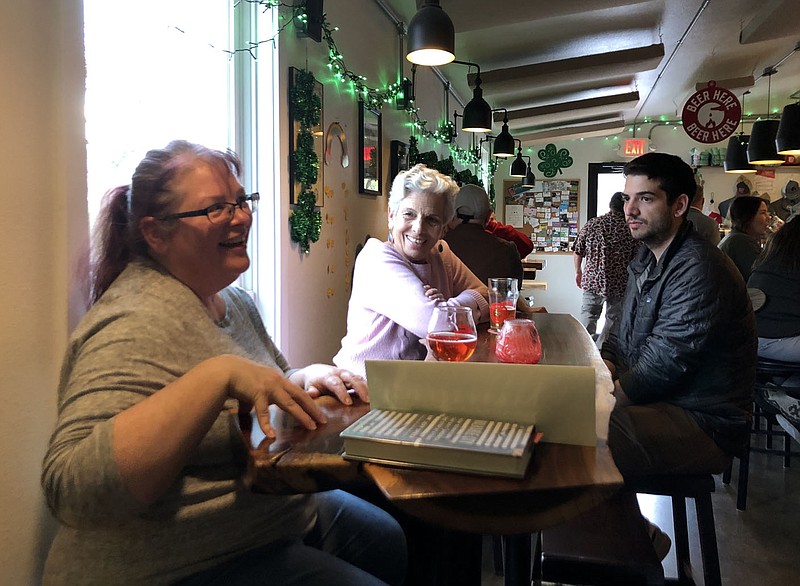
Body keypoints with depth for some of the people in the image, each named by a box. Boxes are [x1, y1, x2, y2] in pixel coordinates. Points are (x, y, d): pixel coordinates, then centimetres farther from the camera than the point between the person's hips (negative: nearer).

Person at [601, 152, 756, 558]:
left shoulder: (699, 269, -21)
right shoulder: (648, 260, 12)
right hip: (663, 404, 10)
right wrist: (602, 367, -4)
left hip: (703, 422, -10)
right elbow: (622, 337, 16)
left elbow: (663, 366, -25)